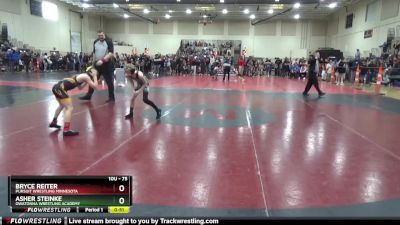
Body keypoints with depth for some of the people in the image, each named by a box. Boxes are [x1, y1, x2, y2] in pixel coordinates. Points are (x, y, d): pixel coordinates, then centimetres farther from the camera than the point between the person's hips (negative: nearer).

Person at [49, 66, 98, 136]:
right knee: (69, 108, -11)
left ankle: (53, 122, 48)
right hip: (60, 88, -10)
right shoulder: (85, 76, -4)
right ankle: (66, 130, -15)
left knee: (62, 105, 31)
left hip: (57, 87, 10)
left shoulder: (82, 76, 20)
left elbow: (80, 87, 34)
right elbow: (94, 86, -9)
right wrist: (95, 76, 0)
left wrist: (86, 82, 23)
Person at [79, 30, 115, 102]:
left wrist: (102, 60, -31)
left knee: (109, 82, 1)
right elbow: (94, 53, 17)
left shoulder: (109, 41, -11)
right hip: (97, 64, 6)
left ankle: (111, 97, 12)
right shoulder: (95, 42, 8)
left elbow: (111, 53, -22)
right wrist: (93, 62, 14)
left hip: (106, 65, -6)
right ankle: (88, 95, 20)